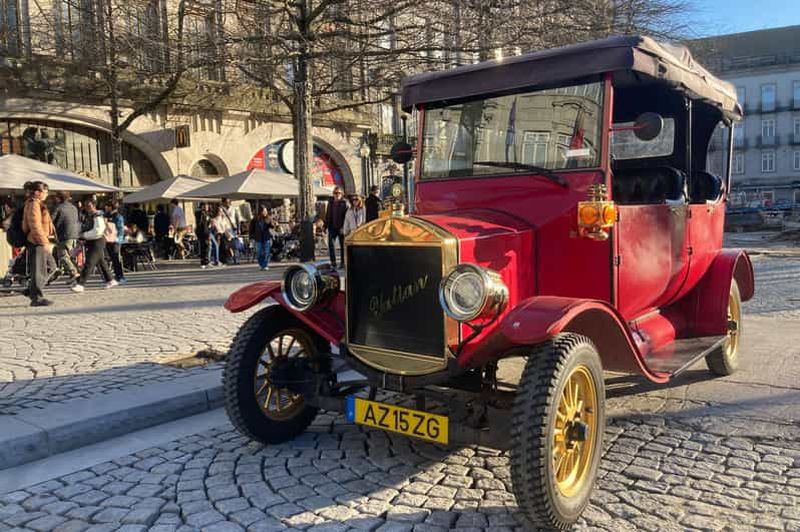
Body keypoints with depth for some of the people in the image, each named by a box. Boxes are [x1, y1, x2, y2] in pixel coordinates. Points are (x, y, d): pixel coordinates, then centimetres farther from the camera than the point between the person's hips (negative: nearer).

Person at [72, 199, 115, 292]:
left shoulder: (98, 217, -15)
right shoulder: (89, 216, 14)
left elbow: (97, 231, -25)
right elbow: (85, 228, 27)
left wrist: (84, 235, -20)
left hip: (97, 242, -10)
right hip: (91, 243, 10)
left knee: (89, 263, -12)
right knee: (101, 263, 16)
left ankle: (80, 284, -15)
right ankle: (110, 281, 26)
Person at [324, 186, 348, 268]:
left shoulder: (345, 203, -5)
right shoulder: (330, 203, 10)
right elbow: (327, 215, 17)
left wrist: (344, 227, -18)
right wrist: (325, 226, 11)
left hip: (341, 227, -4)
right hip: (332, 227, 4)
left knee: (343, 245, 5)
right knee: (331, 244, -3)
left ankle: (343, 262, 14)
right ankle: (333, 261, 3)